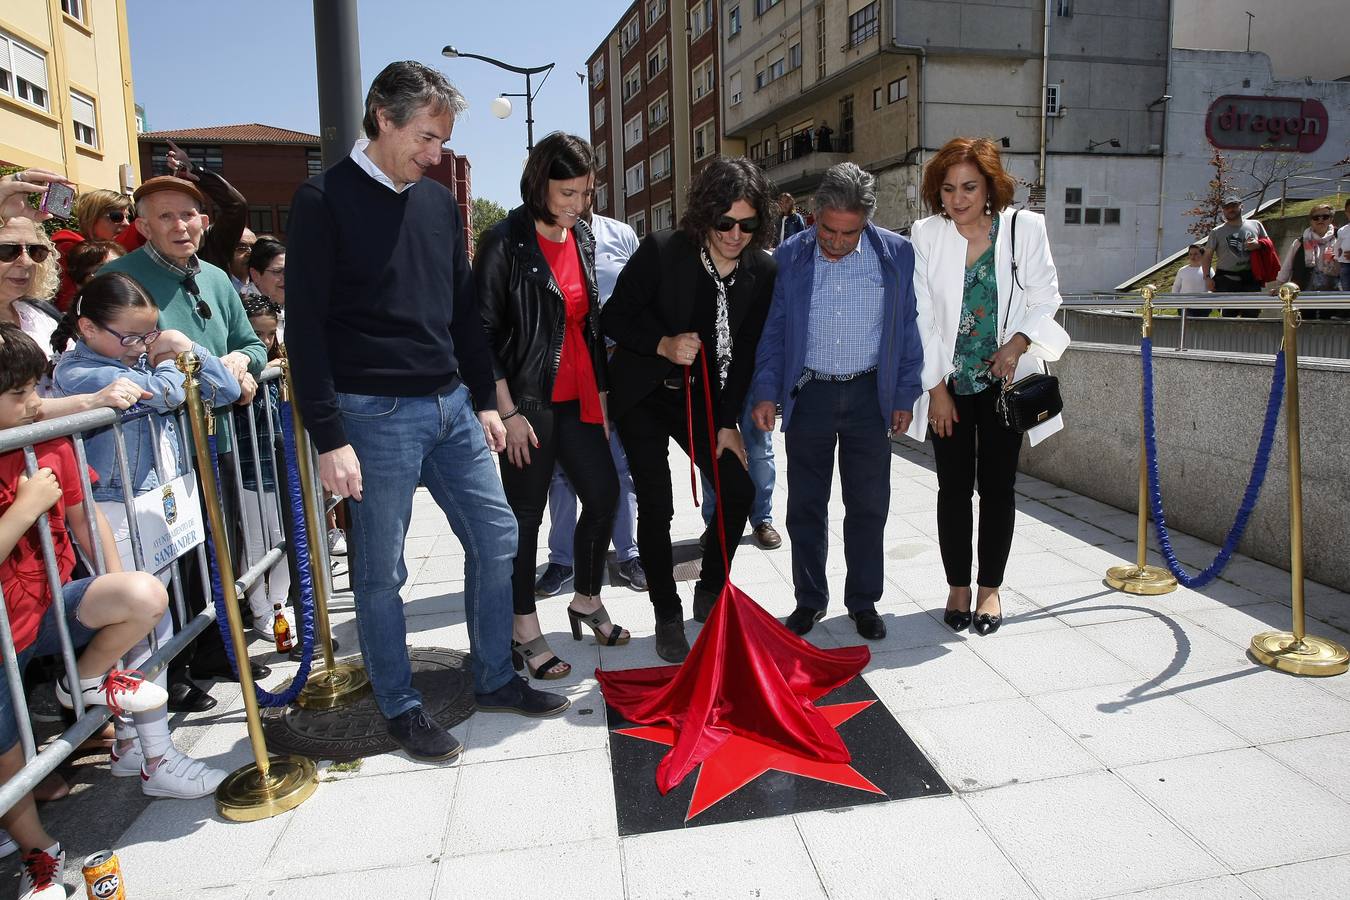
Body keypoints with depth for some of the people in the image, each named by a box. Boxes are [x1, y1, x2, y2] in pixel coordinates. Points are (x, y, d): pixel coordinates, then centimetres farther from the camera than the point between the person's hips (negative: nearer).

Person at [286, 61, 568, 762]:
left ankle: (495, 680, 26)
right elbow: (306, 328, -11)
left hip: (451, 407, 7)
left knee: (496, 537, 9)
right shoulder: (325, 201, -7)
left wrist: (485, 401, 13)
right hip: (376, 416, -6)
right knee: (380, 572, 4)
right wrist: (329, 439, -15)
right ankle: (400, 707, 23)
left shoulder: (439, 201, 12)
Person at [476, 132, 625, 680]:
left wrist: (601, 395, 14)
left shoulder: (583, 237, 10)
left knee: (604, 494, 9)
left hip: (578, 399, 7)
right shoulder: (505, 242, -11)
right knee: (526, 515, 2)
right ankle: (525, 631, 17)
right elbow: (484, 332, -12)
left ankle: (587, 601, 31)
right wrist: (508, 413, -15)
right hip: (528, 403, -7)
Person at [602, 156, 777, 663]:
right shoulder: (661, 251, -17)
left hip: (704, 398, 4)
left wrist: (727, 423, -6)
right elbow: (614, 316, -11)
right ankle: (667, 618, 13)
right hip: (645, 398, -3)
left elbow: (747, 353, -2)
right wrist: (663, 344, -28)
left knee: (739, 489, -1)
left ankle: (710, 594, 23)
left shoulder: (762, 273, -7)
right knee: (656, 508, -4)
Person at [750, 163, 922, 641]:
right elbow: (774, 329, 4)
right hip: (808, 394, 0)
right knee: (805, 506, 8)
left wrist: (904, 396, 3)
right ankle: (809, 600, 23)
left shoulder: (896, 253, -2)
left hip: (870, 395, 0)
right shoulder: (790, 255, -2)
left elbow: (905, 328, 4)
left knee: (868, 506, 7)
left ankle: (863, 601, 24)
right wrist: (766, 393, -2)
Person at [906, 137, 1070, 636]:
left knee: (997, 485, 5)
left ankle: (990, 588, 19)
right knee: (953, 487, 5)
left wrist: (1017, 343, -13)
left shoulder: (1025, 228, -3)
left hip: (1004, 377, 0)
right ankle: (958, 587, 20)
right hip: (948, 382, 0)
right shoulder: (926, 235, -3)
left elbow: (1045, 296, 6)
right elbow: (921, 315, -3)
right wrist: (936, 387, -6)